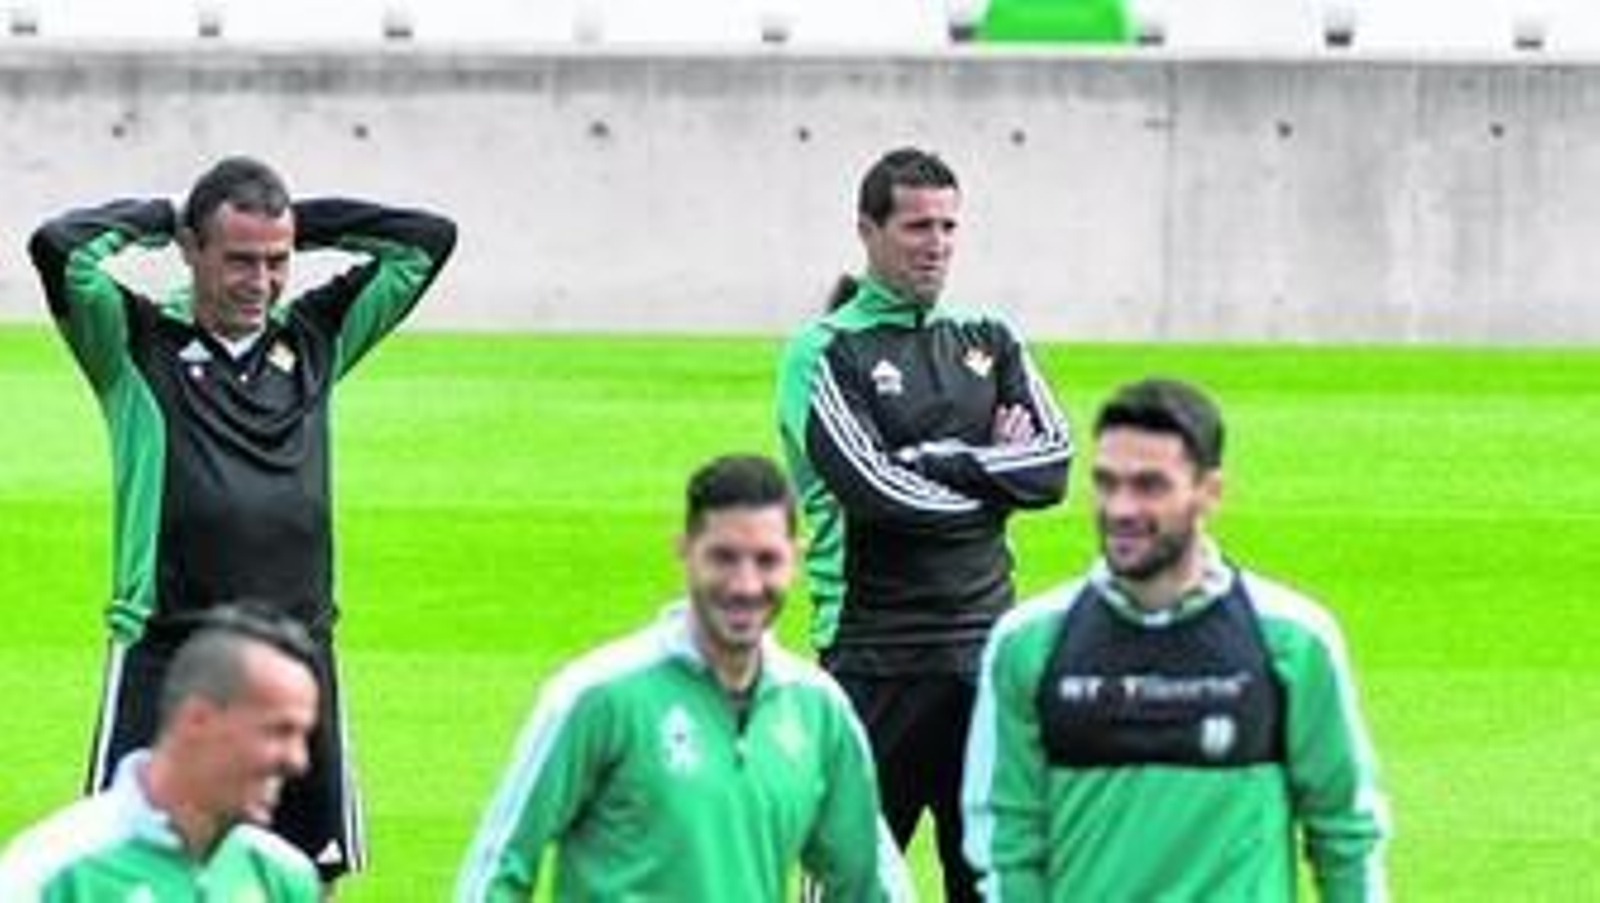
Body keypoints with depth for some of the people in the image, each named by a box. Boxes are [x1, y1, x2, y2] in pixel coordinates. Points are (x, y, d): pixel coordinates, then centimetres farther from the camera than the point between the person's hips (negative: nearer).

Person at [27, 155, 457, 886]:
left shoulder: (314, 338, 12)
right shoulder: (138, 342, 0)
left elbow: (428, 241, 15)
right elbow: (58, 248, -15)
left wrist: (299, 223, 10)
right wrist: (147, 219, 1)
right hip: (166, 659, -4)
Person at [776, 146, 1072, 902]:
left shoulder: (986, 340, 14)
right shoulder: (825, 352, -3)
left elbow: (1053, 462, 1)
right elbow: (877, 490, -15)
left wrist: (939, 463, -9)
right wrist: (997, 475, -4)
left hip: (985, 649, 5)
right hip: (876, 659, -5)